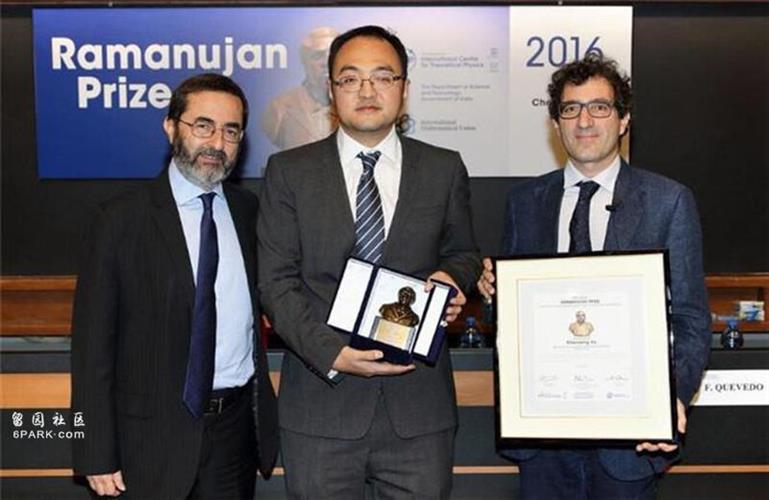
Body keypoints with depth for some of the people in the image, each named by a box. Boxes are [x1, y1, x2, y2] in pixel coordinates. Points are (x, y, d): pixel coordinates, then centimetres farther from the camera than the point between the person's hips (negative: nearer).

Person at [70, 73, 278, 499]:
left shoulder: (250, 211, 5)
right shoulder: (120, 220, -7)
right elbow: (92, 344, -6)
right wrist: (98, 456, -8)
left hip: (238, 426, 3)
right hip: (155, 435, -3)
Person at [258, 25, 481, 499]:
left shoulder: (444, 170, 5)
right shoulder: (289, 172, 2)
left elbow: (463, 254, 17)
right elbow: (276, 281, -2)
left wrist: (451, 278, -8)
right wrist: (331, 353, -16)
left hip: (419, 403, 1)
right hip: (321, 401, -1)